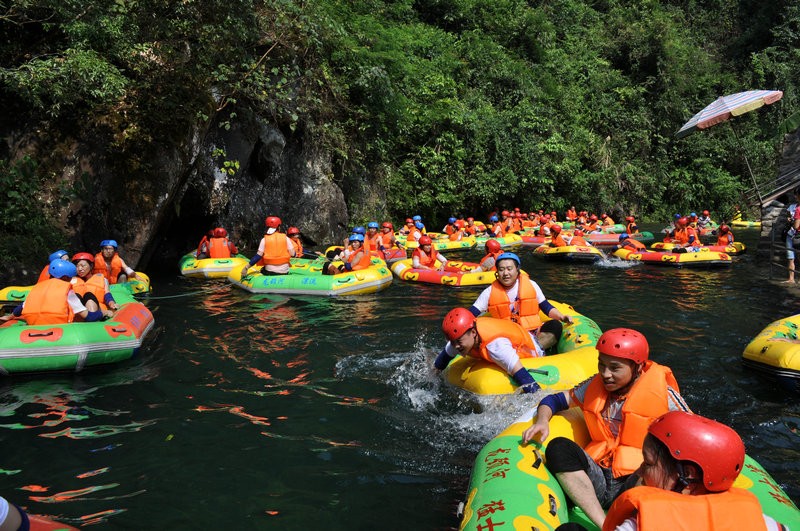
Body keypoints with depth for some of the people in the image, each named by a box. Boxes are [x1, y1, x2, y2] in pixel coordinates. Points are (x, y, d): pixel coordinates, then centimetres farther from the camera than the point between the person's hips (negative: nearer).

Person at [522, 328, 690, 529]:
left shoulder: (662, 392, -1)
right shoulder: (595, 387, 9)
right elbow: (555, 400, 16)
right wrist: (542, 420, -7)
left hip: (636, 483, -4)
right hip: (597, 479, 4)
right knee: (558, 447, -25)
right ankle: (605, 525, -31)